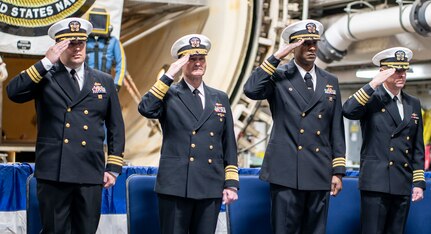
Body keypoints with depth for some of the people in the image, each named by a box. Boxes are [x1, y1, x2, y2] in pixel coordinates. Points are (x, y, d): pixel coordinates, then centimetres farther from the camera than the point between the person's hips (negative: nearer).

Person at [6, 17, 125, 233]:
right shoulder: (45, 77, 6)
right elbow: (14, 92, -13)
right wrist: (46, 62, -13)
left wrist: (113, 168, 7)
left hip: (91, 173, 2)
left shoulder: (104, 82, 12)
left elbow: (116, 128, 13)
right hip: (54, 173, -2)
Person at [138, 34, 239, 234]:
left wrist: (231, 183, 7)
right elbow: (146, 109, -19)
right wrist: (169, 75, -14)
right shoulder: (169, 95, 3)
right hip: (176, 186, -3)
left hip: (211, 187, 3)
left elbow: (229, 144, 14)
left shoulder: (220, 98, 14)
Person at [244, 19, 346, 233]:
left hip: (320, 175, 4)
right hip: (287, 173, -4)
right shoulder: (278, 77, 1)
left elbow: (336, 130, 13)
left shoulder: (330, 81, 13)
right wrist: (276, 57, -13)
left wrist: (338, 171, 7)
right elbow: (251, 90, -20)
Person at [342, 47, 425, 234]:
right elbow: (348, 111, -21)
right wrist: (374, 84, -17)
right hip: (376, 183, -5)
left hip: (403, 186, 5)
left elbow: (417, 147, 16)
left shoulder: (413, 104, 16)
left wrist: (419, 182, 10)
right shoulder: (371, 98, 1)